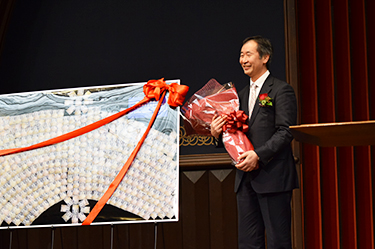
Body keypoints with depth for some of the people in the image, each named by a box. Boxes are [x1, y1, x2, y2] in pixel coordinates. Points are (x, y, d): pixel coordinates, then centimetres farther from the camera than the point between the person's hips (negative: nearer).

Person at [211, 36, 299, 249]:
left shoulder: (281, 90, -4)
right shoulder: (242, 95, 20)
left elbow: (285, 132, -12)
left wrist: (258, 155, -21)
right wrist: (218, 133, 1)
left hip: (272, 176, -7)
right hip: (246, 178, 7)